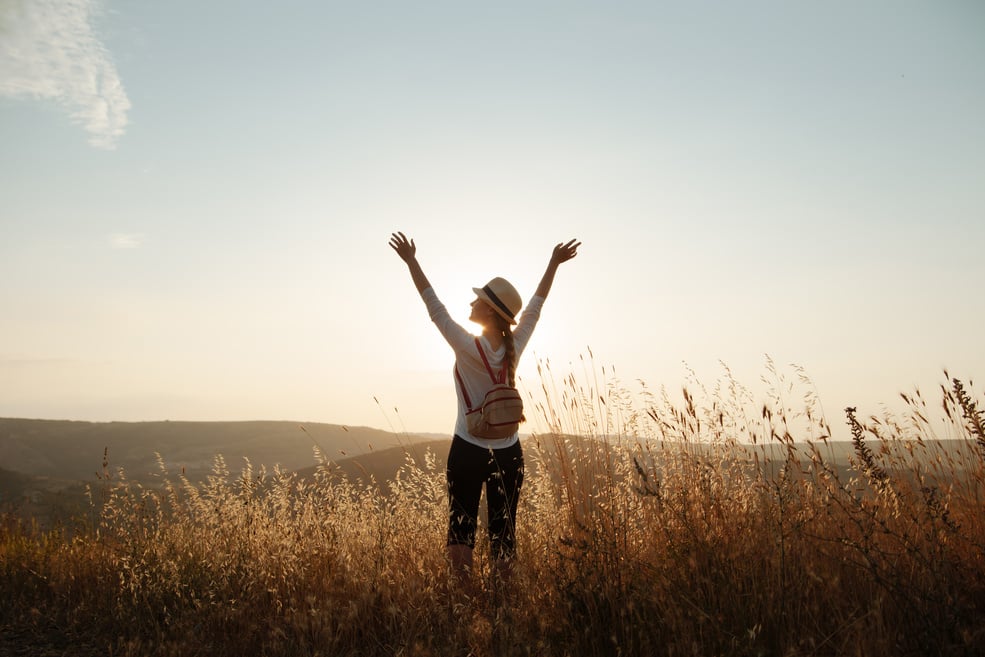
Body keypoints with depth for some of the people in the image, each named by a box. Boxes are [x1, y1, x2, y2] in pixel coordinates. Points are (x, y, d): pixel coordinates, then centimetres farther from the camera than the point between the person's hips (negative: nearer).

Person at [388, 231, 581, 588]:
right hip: (508, 452, 4)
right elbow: (534, 307, 9)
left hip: (469, 451, -4)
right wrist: (554, 263, 17)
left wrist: (411, 261, -6)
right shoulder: (515, 346, -4)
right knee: (504, 531, 9)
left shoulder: (468, 348, -15)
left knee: (461, 529, 5)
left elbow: (435, 307, -10)